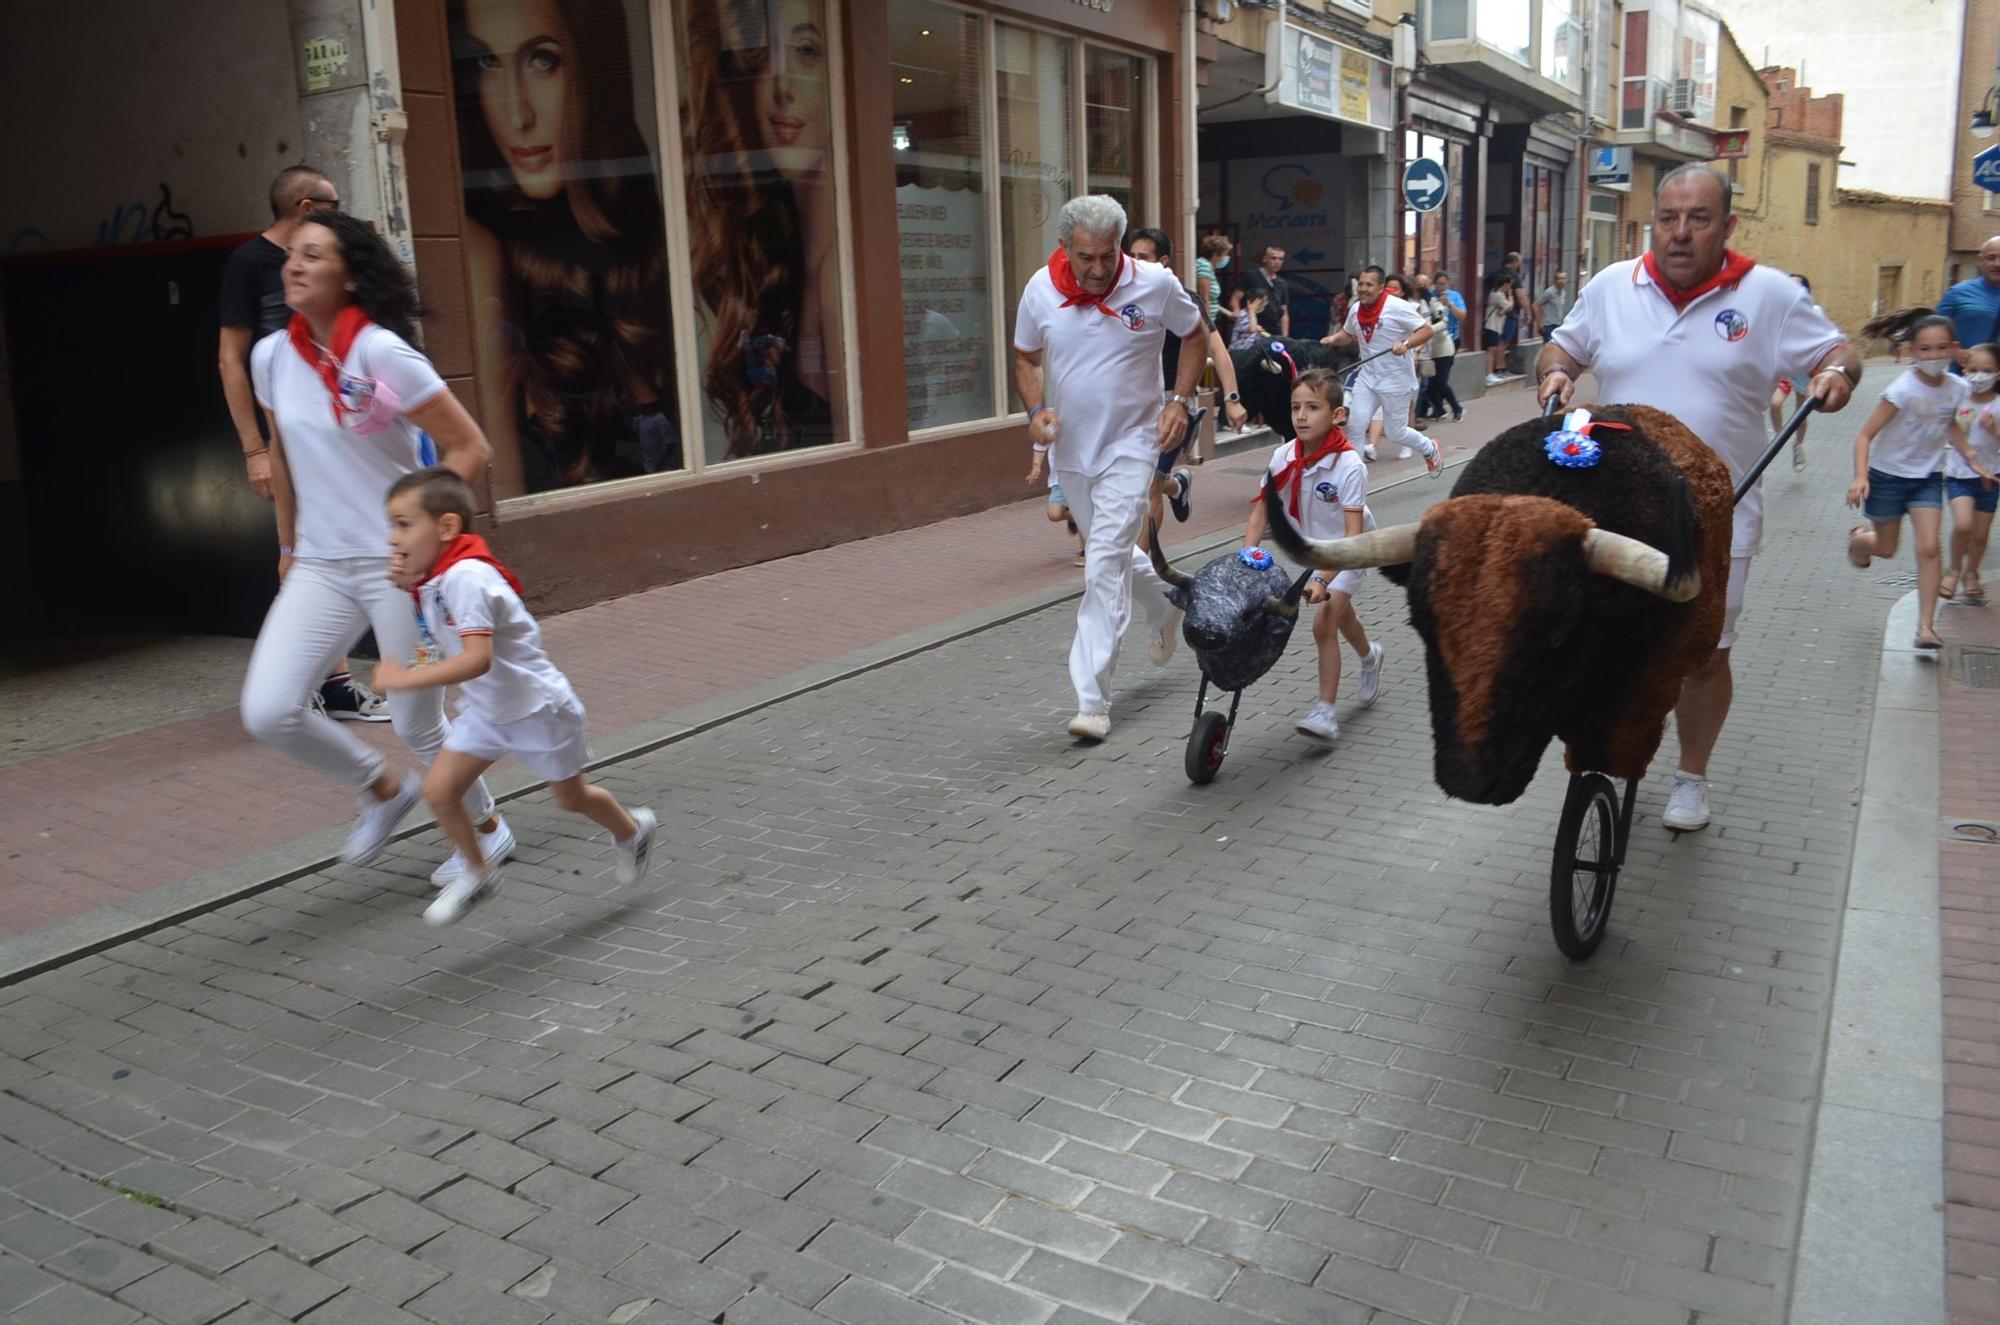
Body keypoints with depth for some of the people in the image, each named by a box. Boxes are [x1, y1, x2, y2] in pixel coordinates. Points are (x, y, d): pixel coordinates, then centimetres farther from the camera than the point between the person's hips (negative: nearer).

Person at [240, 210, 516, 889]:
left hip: (397, 564, -5)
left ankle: (488, 828, 31)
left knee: (418, 723, 4)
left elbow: (469, 447, -12)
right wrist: (289, 545, 21)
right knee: (267, 712, -8)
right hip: (319, 565, 6)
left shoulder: (382, 353, -14)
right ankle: (383, 788, 19)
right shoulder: (272, 356, 5)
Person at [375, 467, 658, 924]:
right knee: (439, 789, -3)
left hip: (535, 706, -8)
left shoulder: (465, 577, -30)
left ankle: (631, 831, 42)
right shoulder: (431, 580, 0)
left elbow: (478, 659, -39)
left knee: (571, 797, 12)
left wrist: (406, 678, -37)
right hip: (484, 708, 8)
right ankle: (478, 872, 19)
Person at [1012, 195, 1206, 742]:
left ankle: (1093, 698, -11)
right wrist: (1036, 410, -11)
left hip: (1130, 445, -4)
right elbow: (1026, 357, 7)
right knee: (1113, 553, 19)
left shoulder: (1155, 284, -13)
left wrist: (1180, 401, -7)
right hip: (1070, 447, 4)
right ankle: (1165, 604, 51)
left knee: (1105, 564, -14)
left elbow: (1196, 335, 5)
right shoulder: (1041, 288, -7)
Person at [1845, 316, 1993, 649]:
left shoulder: (1958, 388, -6)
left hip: (1928, 478, 3)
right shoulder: (1902, 390, -24)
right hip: (1888, 476, -3)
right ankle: (1858, 538, 49)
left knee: (1929, 548, -8)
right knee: (1886, 549, 11)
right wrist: (1860, 477, -37)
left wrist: (1972, 459, 9)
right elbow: (1865, 435, -25)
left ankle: (1926, 626, -3)